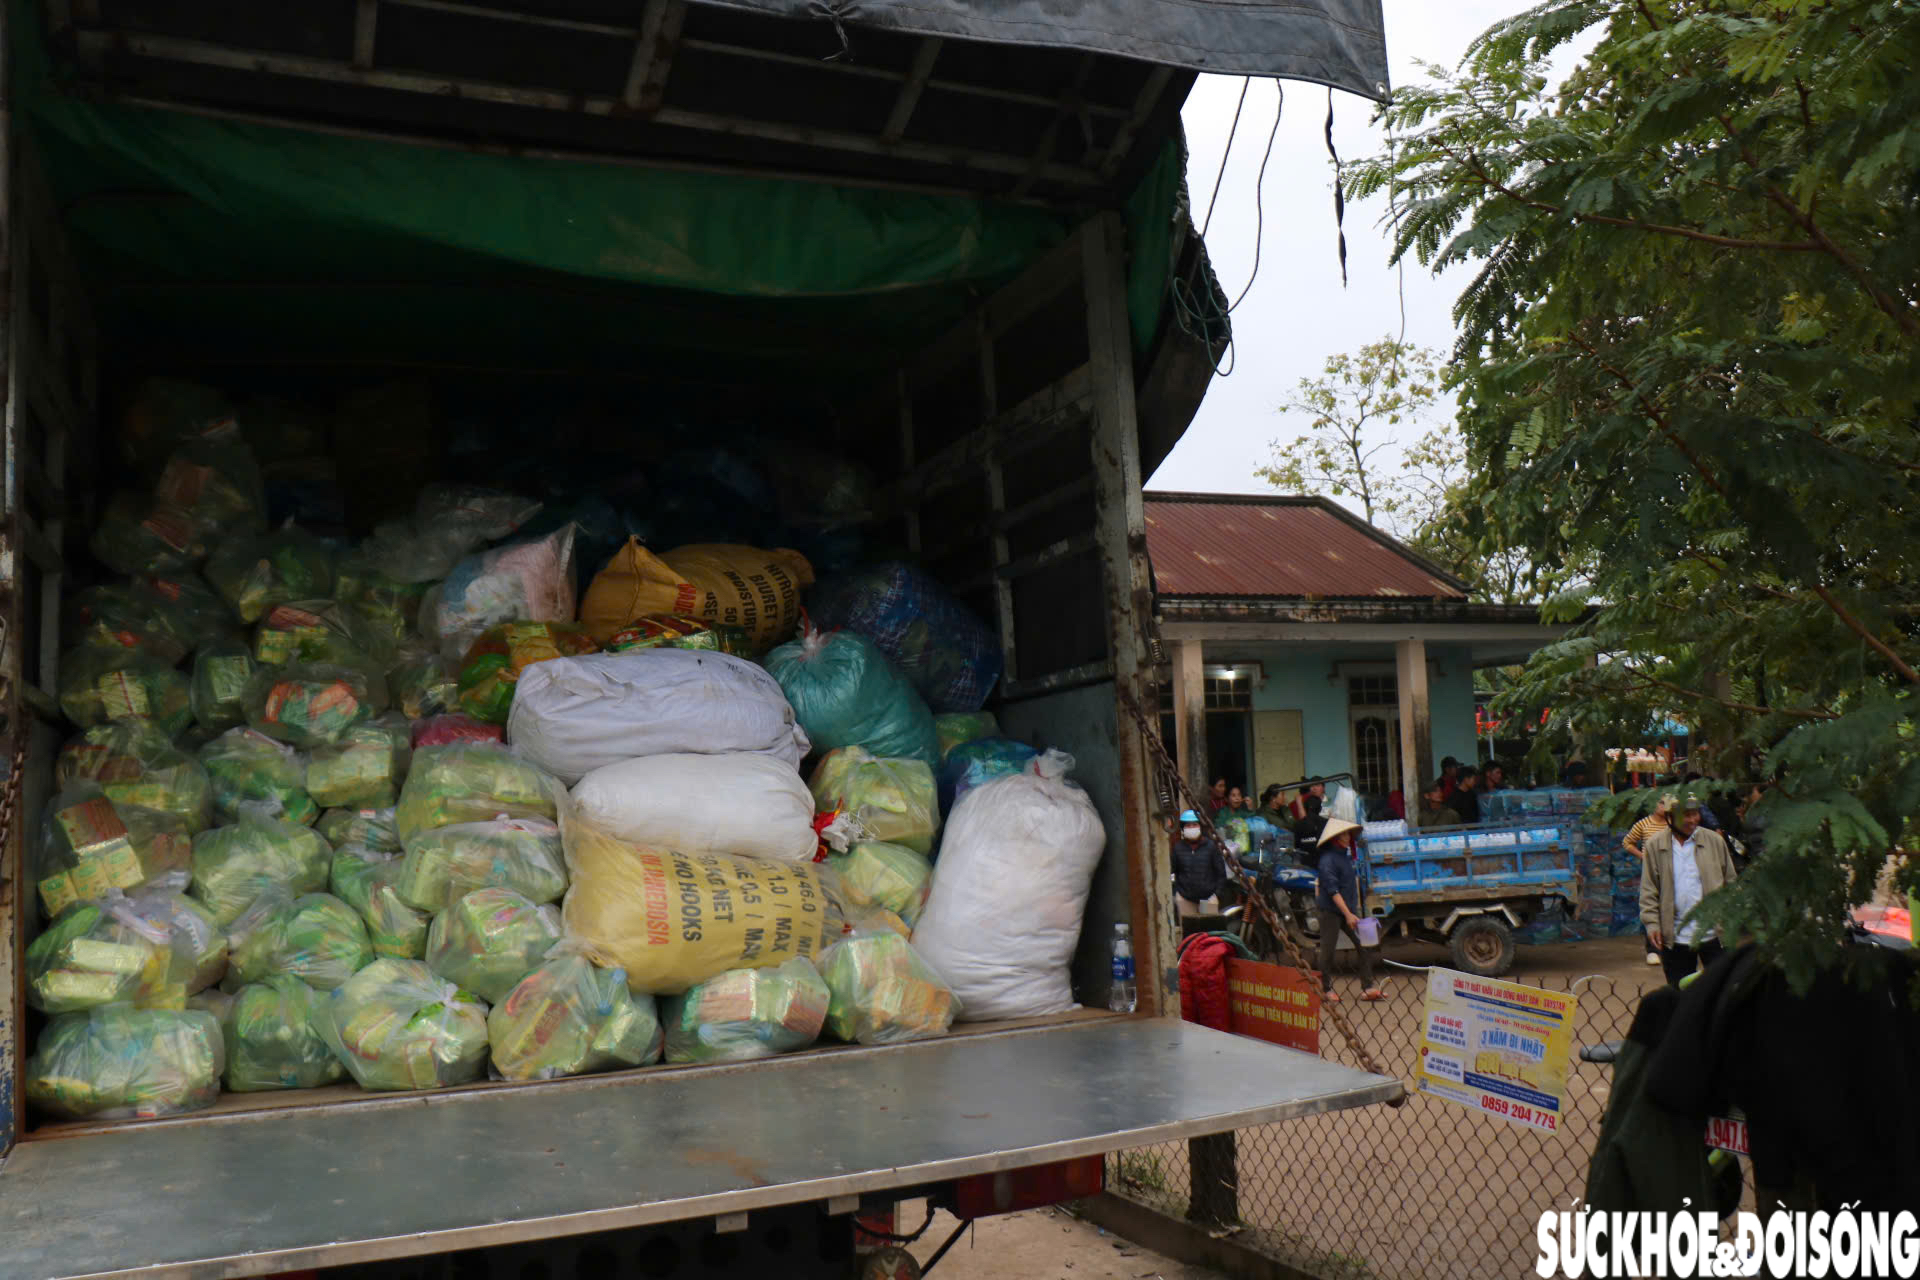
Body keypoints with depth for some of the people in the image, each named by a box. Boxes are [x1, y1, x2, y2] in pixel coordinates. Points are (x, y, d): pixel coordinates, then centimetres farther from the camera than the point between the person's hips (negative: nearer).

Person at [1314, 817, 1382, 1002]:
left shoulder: (1346, 854, 10)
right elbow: (1333, 890, -21)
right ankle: (1327, 990, 12)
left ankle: (1367, 988, 3)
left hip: (1349, 909, 8)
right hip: (1330, 911, -8)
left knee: (1364, 946, 0)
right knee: (1328, 950, 1)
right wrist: (1348, 915, -24)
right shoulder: (1328, 859, -16)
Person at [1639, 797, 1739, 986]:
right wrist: (1652, 924, -6)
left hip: (1713, 933, 0)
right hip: (1675, 937, 0)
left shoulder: (1715, 841, 0)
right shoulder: (1655, 845, -1)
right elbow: (1648, 890, 2)